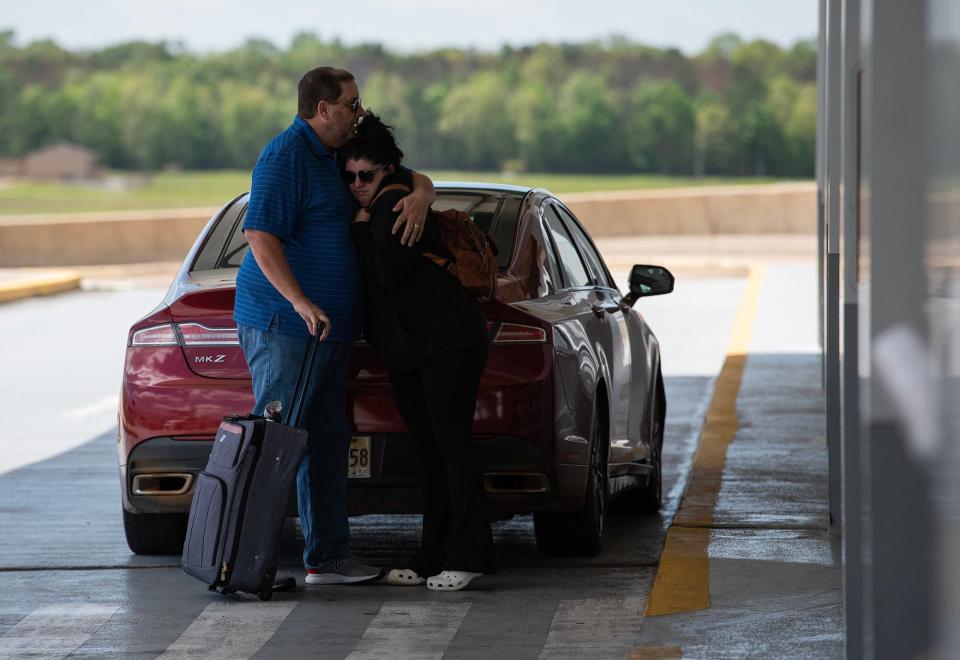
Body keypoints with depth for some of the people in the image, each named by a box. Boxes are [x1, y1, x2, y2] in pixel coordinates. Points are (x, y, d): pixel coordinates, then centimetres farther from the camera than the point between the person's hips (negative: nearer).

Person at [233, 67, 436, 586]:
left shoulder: (335, 158, 17)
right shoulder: (286, 155, -12)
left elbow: (412, 177, 24)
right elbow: (260, 237, -20)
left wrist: (419, 197, -2)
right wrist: (301, 302, -29)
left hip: (327, 328, 10)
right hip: (283, 325, -10)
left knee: (327, 443, 10)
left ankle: (328, 558, 14)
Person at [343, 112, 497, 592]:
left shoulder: (396, 204, -13)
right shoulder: (379, 208, 16)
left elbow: (389, 271, -21)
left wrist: (360, 228, -11)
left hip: (448, 340, -10)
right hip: (407, 349, 10)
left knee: (451, 443, -9)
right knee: (427, 449, 9)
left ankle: (468, 555, -8)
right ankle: (435, 555, 11)